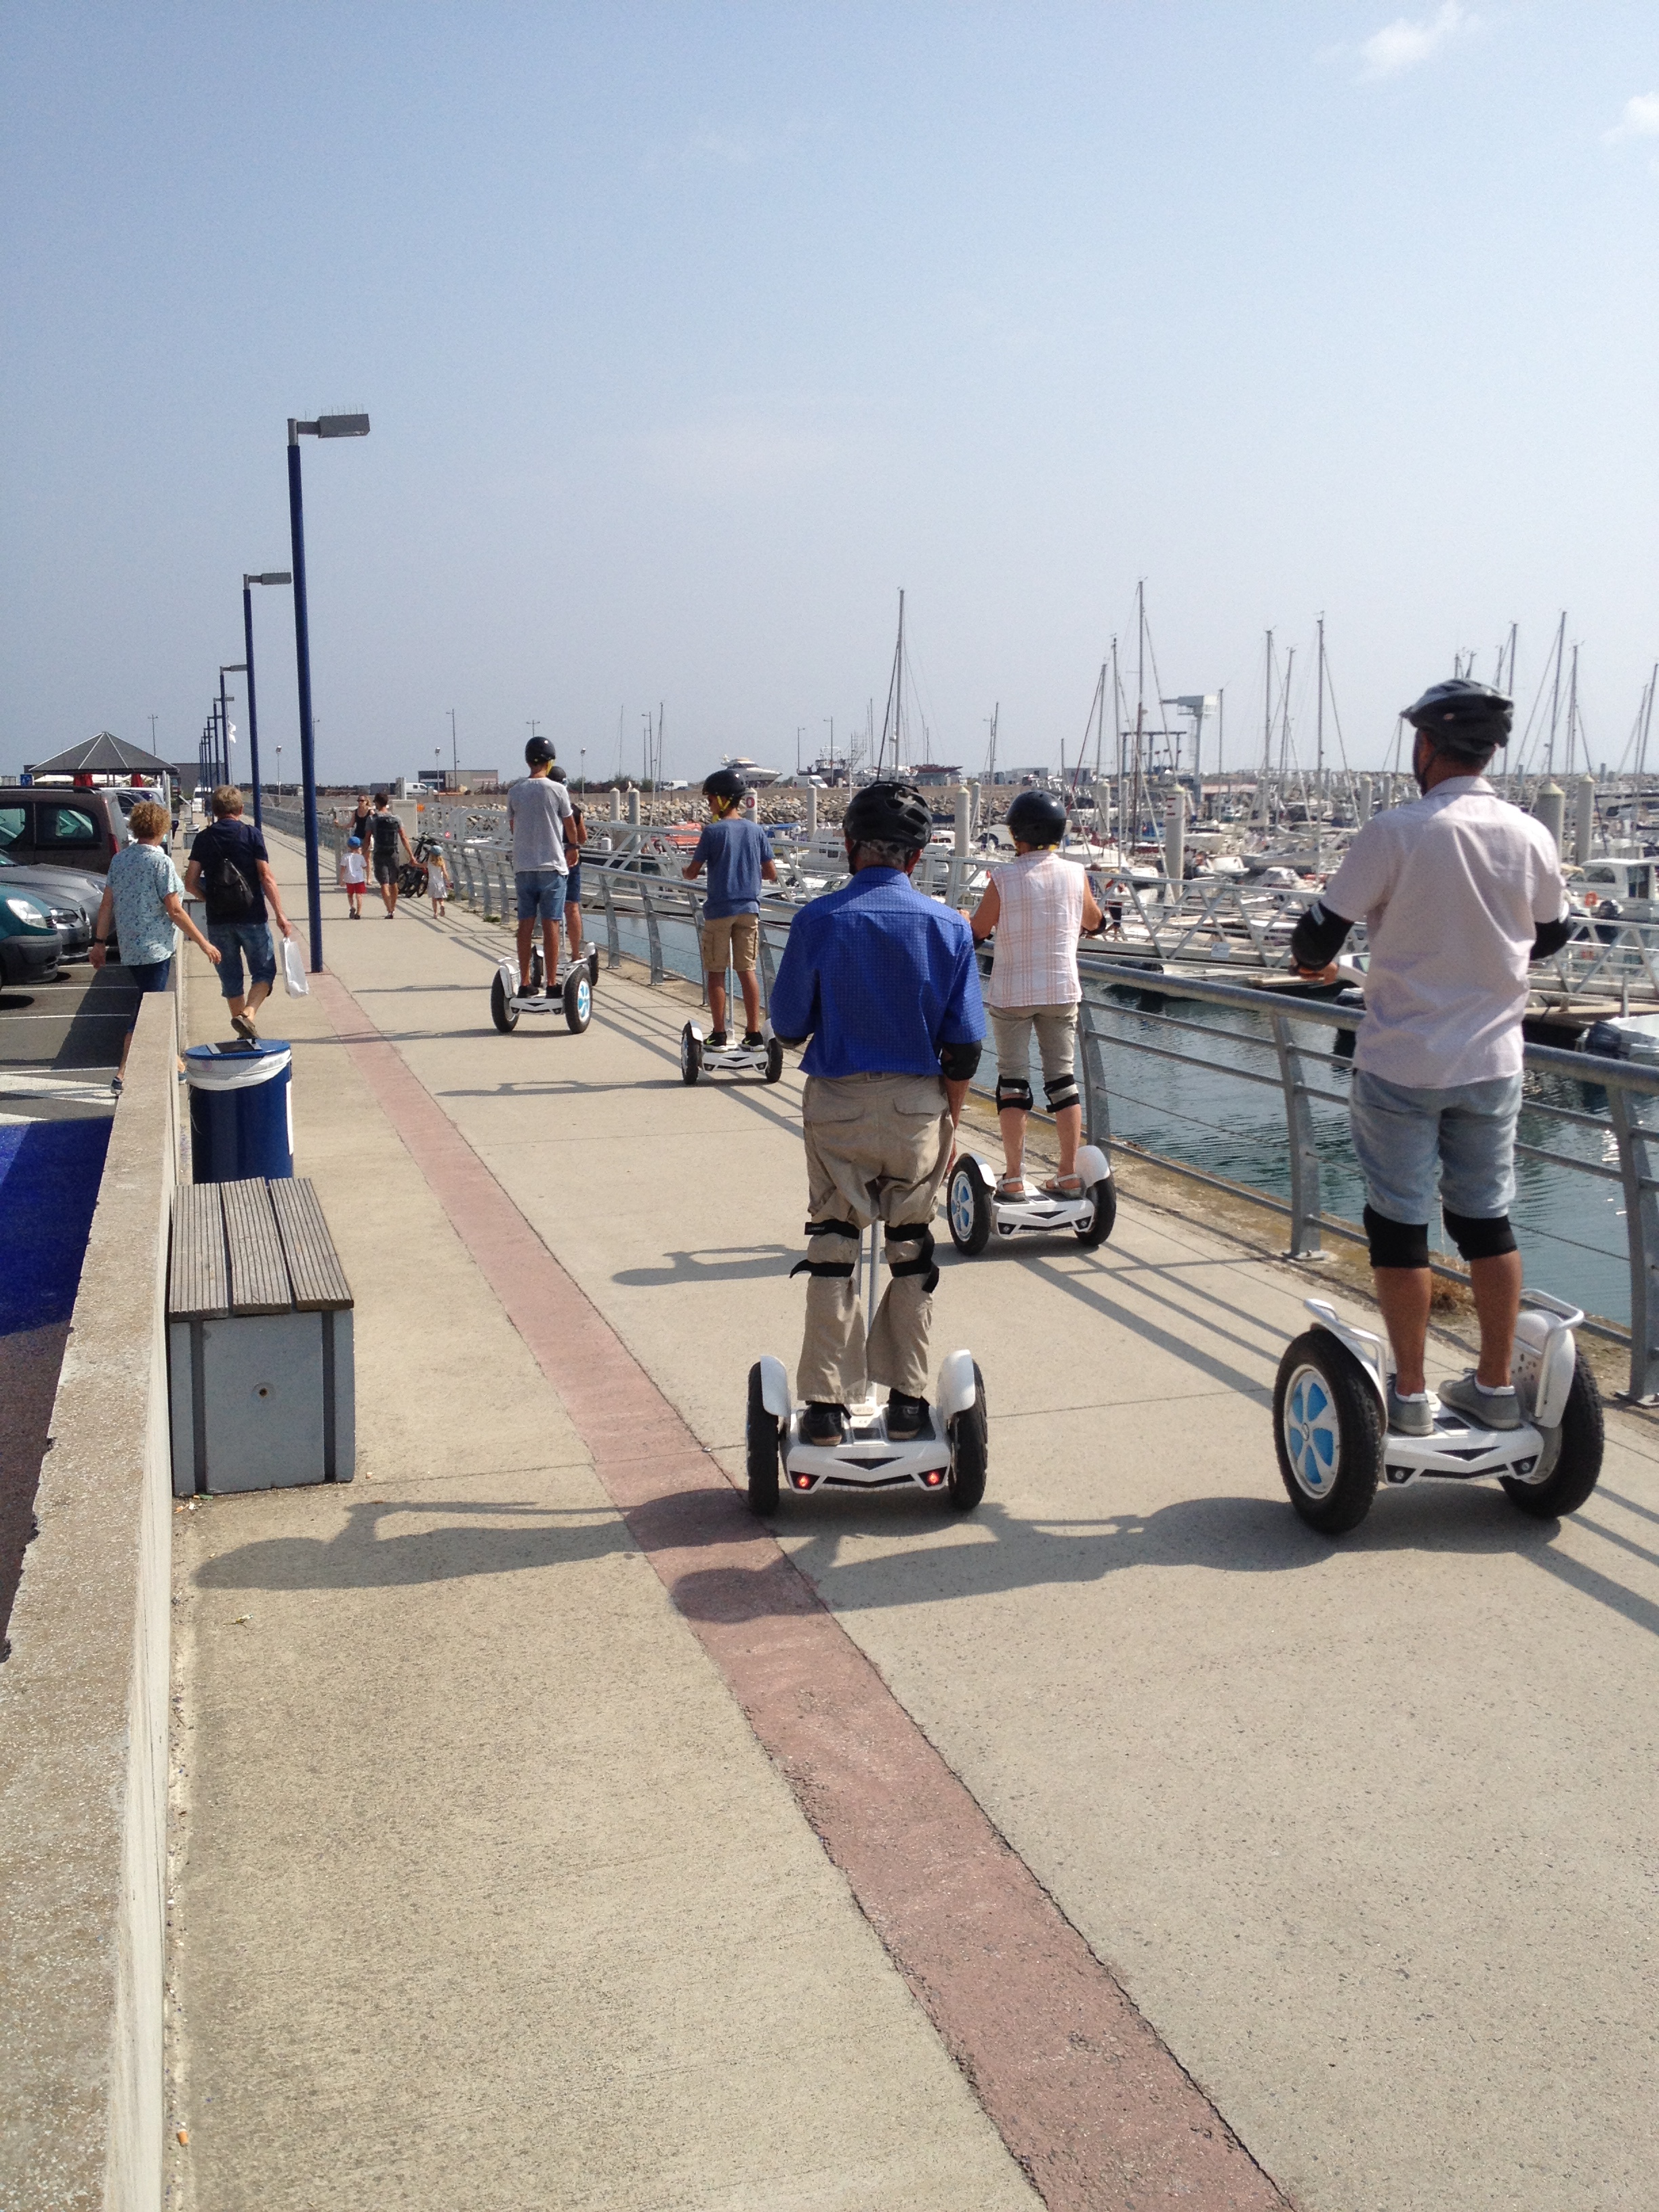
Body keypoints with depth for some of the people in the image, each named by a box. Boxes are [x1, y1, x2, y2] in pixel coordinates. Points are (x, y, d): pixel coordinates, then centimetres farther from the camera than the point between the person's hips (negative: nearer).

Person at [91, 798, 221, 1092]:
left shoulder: (120, 859, 7)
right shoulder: (160, 862, -14)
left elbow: (107, 905, 8)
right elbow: (175, 911, -15)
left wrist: (100, 942, 15)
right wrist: (204, 944, -9)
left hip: (128, 947, 7)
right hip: (155, 947, -7)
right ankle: (123, 1074, -7)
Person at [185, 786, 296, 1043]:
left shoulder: (203, 838, 3)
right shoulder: (251, 835, -4)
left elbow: (190, 883, 2)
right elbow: (267, 878, -9)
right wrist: (280, 915, -5)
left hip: (218, 921, 3)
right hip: (252, 918, -3)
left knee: (230, 978, 13)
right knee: (264, 971, 7)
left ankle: (245, 1034, 18)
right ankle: (247, 1015, -17)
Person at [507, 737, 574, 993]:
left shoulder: (515, 792, 4)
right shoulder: (557, 790, -5)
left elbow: (512, 827, 15)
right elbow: (569, 825, 7)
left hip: (522, 866, 3)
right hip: (551, 865, -3)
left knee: (526, 924, 6)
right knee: (550, 924, -2)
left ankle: (525, 984, 9)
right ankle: (552, 984, -1)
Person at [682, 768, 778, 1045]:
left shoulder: (713, 831, -9)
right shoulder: (756, 830, 2)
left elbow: (693, 873, -6)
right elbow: (771, 874, 4)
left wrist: (685, 872, 17)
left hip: (719, 909, -4)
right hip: (749, 909, 4)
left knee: (716, 972, 5)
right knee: (747, 970, 9)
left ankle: (719, 1034, 6)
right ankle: (753, 1033, 8)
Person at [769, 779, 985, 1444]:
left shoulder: (818, 920, -9)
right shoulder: (949, 927, -5)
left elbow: (788, 1026, -2)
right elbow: (963, 1047, -4)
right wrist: (949, 1123, 8)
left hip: (836, 1103, -1)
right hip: (918, 1103, 1)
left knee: (832, 1251, 10)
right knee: (911, 1252, 15)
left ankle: (826, 1404, 12)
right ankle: (907, 1401, 20)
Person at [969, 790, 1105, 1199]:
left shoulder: (1004, 879, -12)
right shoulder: (1075, 875, -2)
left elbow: (976, 933, -3)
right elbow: (1093, 923, 15)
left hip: (1012, 992, -3)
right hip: (1062, 990, 3)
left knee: (1013, 1079, 4)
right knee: (1063, 1077, 9)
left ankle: (1013, 1178, 3)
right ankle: (1069, 1176, 10)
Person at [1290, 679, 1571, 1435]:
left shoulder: (1397, 832, -15)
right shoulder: (1531, 838, -1)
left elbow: (1320, 933, -10)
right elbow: (1552, 935, 15)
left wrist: (1313, 961, 13)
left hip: (1402, 1065, -4)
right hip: (1493, 1064, 4)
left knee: (1399, 1223, 5)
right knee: (1487, 1220, 14)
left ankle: (1410, 1395, 11)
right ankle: (1497, 1389, 21)